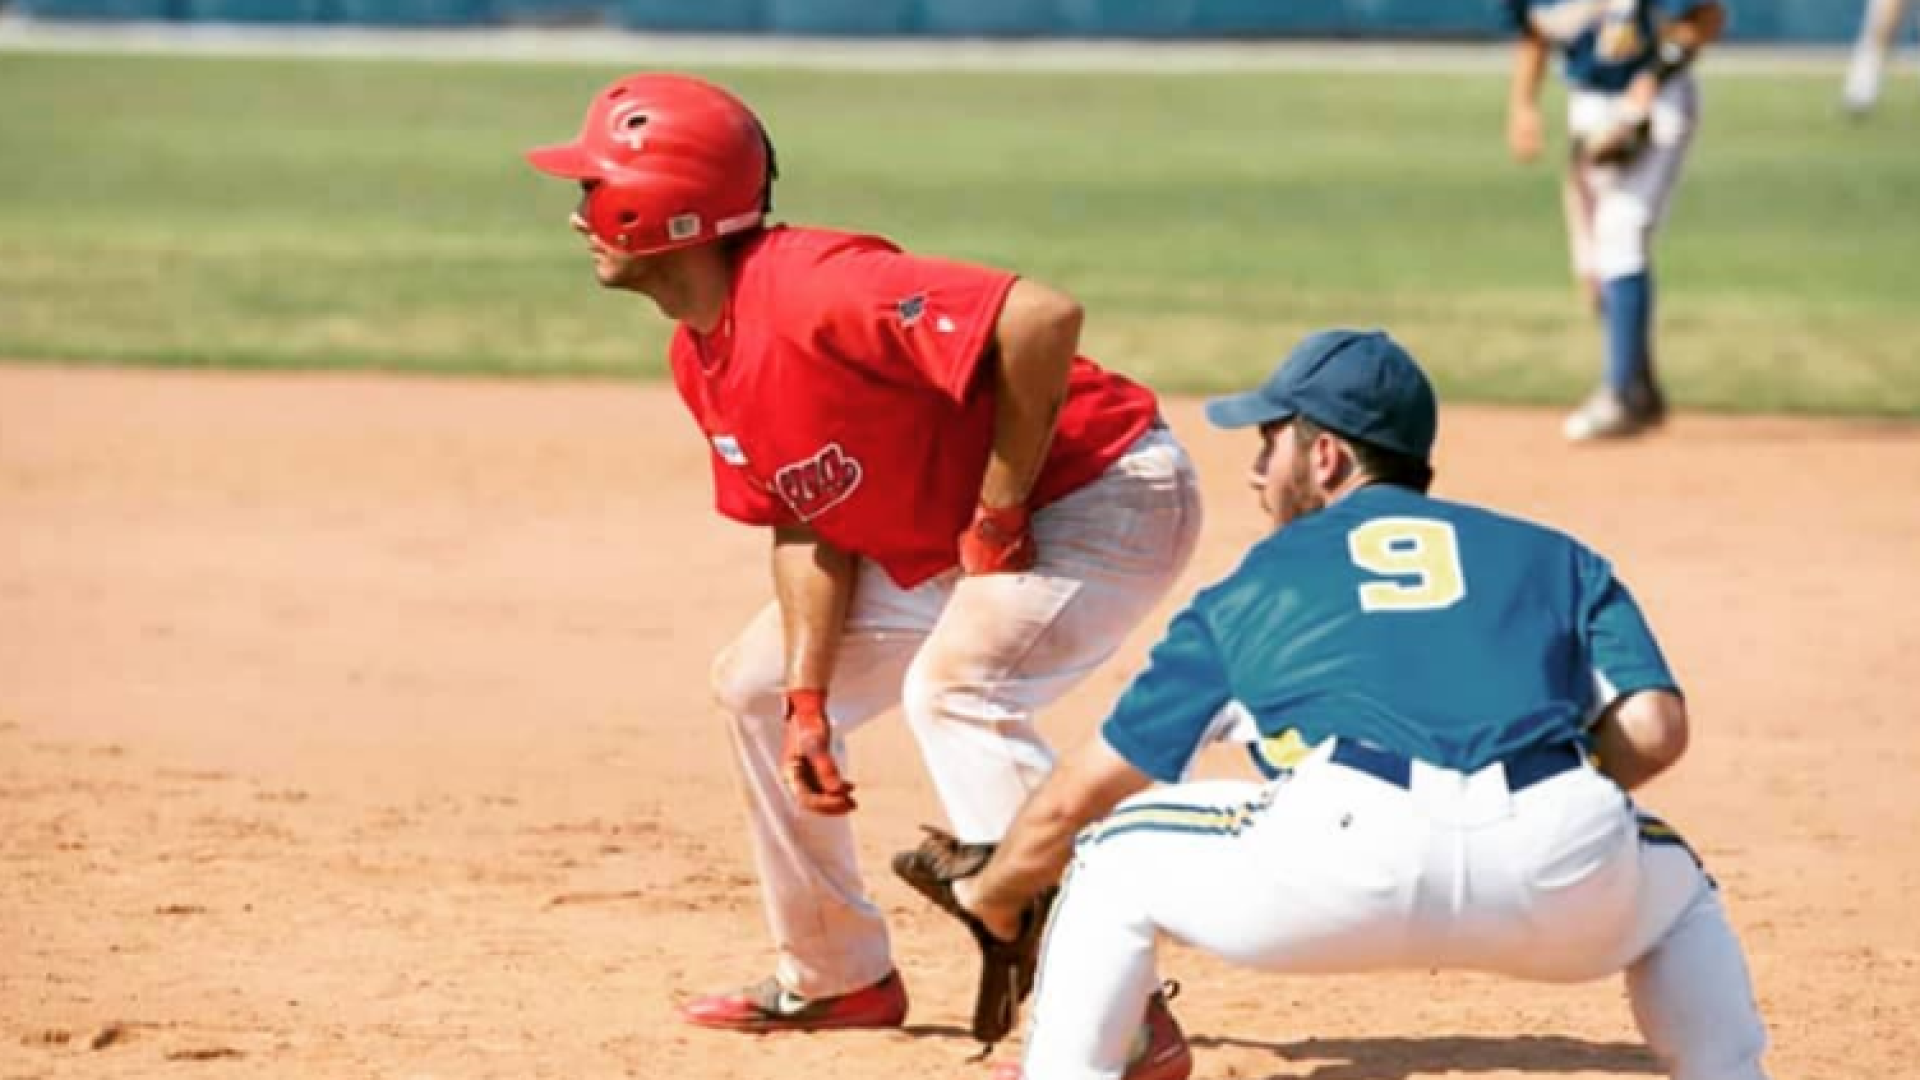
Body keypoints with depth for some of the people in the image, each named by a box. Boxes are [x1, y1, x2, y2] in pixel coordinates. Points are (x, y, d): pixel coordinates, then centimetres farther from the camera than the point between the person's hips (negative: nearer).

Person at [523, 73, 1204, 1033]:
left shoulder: (812, 291, -31)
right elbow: (805, 524, 5)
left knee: (953, 684, -33)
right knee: (756, 683, 15)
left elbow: (1041, 318, -41)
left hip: (1104, 492, -10)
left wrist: (999, 512, -30)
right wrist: (807, 702, -6)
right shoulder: (700, 359, -1)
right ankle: (837, 977, 29)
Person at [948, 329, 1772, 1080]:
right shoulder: (1557, 557, 29)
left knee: (1118, 856, 25)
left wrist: (992, 893, 49)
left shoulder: (1250, 590, 27)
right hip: (1563, 866, 2)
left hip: (1348, 860, -2)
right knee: (1675, 889, 36)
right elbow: (1653, 731, 13)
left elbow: (1075, 798, 30)